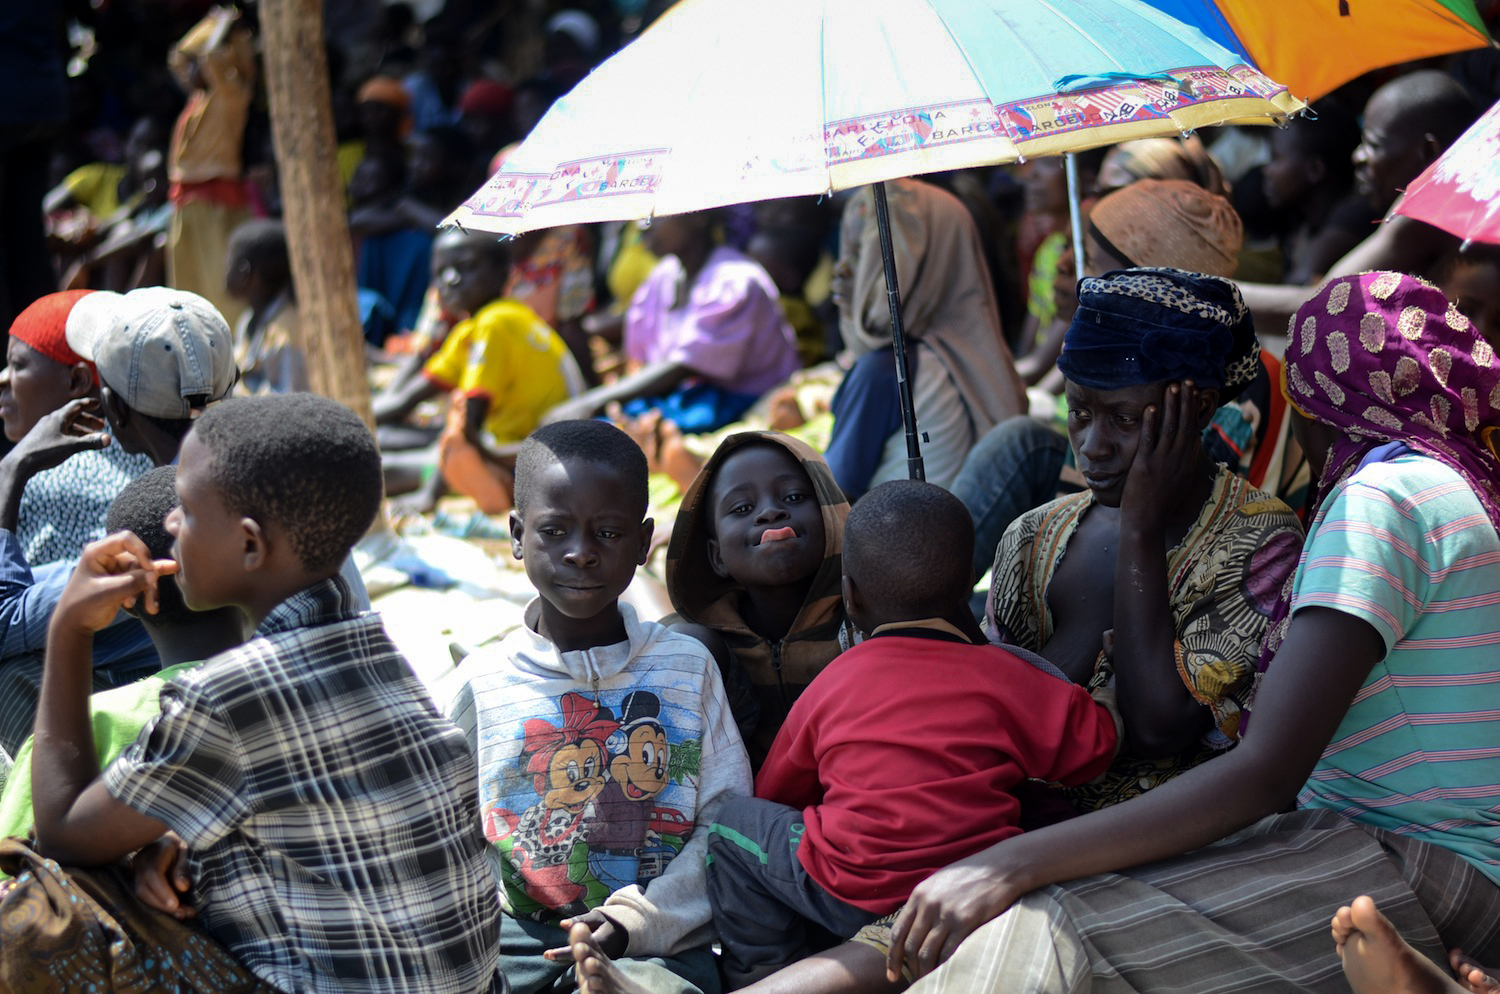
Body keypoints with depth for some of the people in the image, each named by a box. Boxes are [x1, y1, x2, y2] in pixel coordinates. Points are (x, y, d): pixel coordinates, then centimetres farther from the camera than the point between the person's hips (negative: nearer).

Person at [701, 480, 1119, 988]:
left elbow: (776, 793, 18)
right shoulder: (1009, 679, 2)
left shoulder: (831, 684, 5)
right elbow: (1096, 743, 8)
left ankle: (758, 978, 18)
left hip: (854, 901, -1)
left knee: (733, 824, 17)